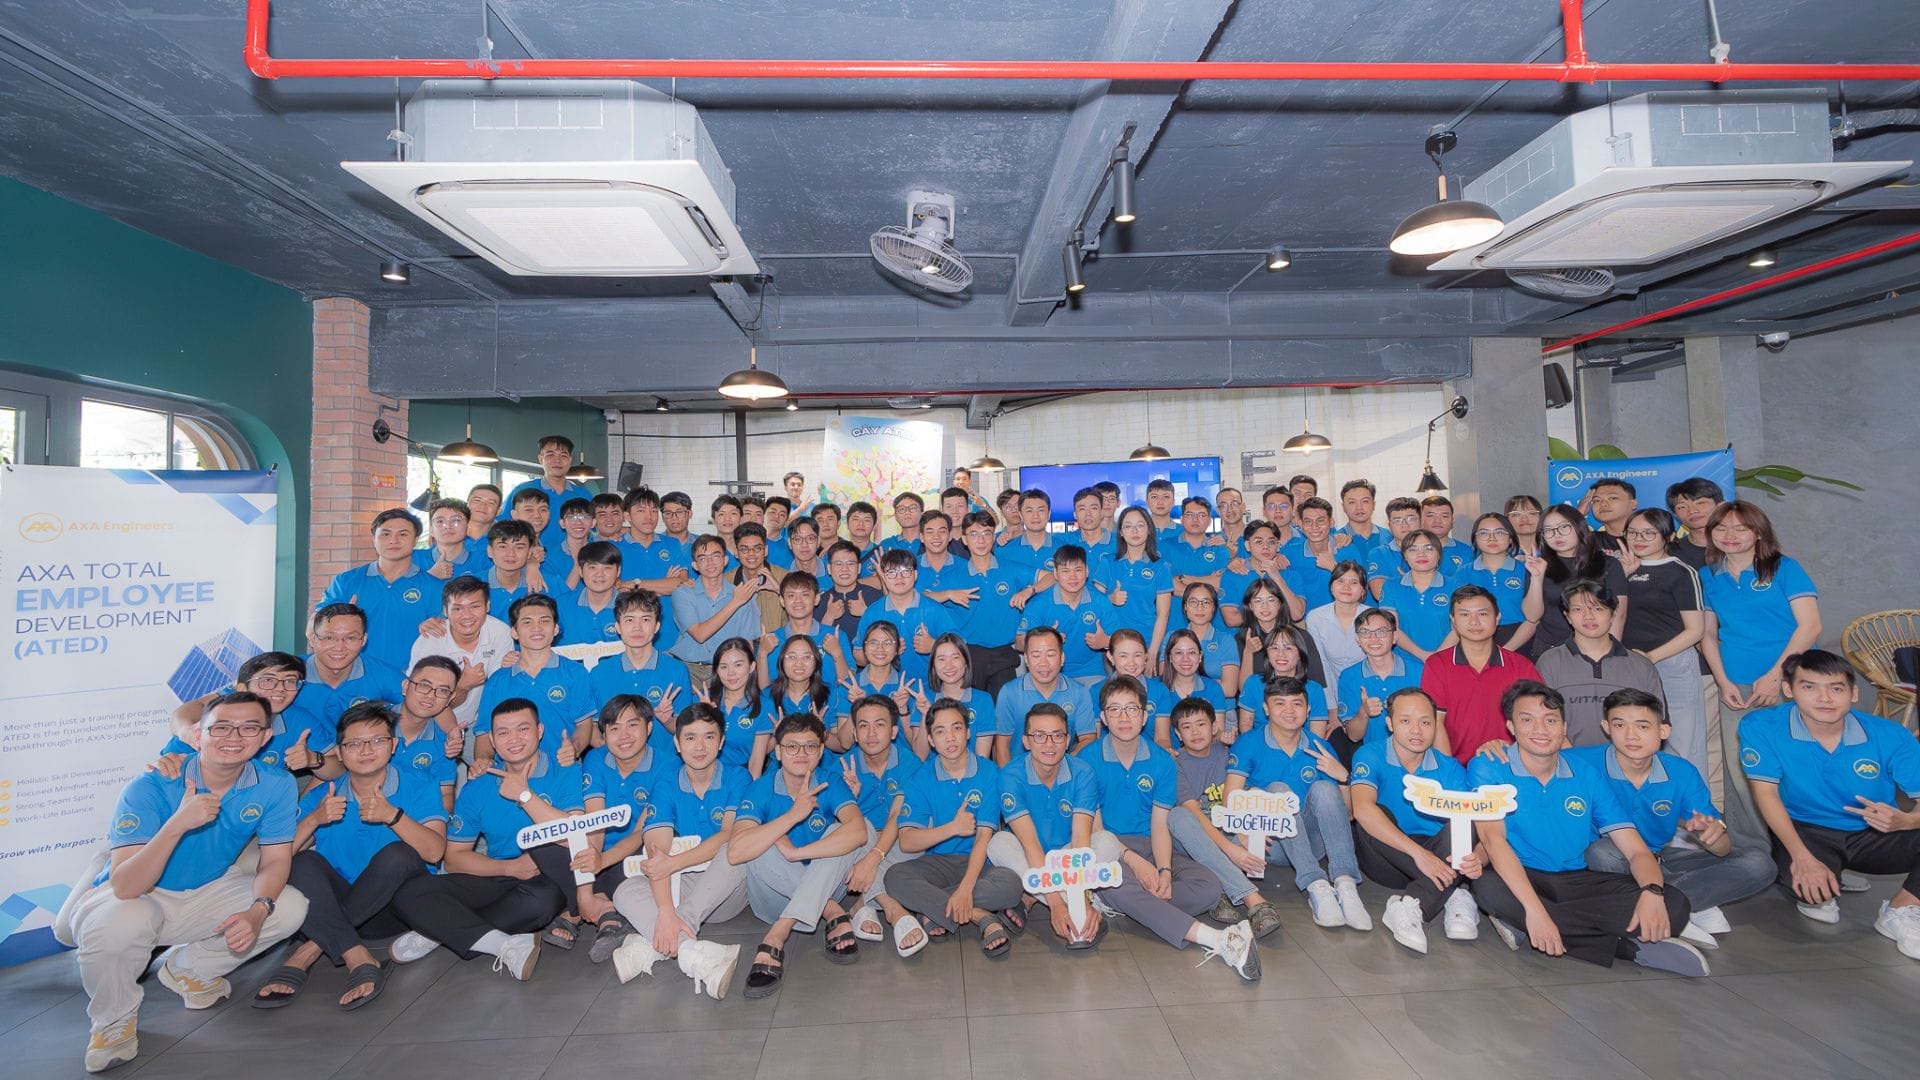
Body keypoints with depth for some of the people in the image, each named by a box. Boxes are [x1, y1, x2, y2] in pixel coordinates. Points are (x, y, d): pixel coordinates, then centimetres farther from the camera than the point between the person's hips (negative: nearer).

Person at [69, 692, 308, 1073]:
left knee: (291, 906, -16)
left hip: (207, 893, 3)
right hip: (134, 898, -3)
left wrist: (258, 910, -30)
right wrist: (177, 825, -47)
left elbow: (275, 861, -10)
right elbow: (125, 888, -32)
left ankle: (188, 967, 11)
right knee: (119, 922, -35)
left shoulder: (276, 785, -16)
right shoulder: (151, 787, -25)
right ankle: (114, 1019, -3)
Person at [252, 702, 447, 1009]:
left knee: (397, 854, -31)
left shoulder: (418, 786, -2)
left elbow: (435, 851, -16)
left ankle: (310, 950, -20)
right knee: (303, 862, -22)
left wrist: (392, 815, -27)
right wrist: (314, 819, -18)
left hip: (395, 907, -3)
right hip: (331, 907, 3)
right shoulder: (321, 797, 8)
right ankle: (359, 960, -34)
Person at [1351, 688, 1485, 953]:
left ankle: (1410, 905, -36)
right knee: (1378, 814, -30)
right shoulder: (1371, 756, -11)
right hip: (1387, 860, -2)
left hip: (1437, 860, 2)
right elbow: (1363, 809, -30)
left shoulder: (1449, 768, -1)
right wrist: (1418, 852, -38)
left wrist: (1478, 858, -34)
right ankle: (1452, 895, -24)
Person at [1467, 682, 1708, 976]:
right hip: (1520, 878, -3)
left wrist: (1652, 892, -22)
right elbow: (1493, 838, -20)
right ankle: (1630, 946, -22)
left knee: (1674, 904, -17)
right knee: (1489, 887, -38)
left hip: (1578, 880, 4)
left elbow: (1636, 849, 2)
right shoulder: (1486, 769, -6)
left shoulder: (1588, 775, 7)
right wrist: (1534, 909, -32)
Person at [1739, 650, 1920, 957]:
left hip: (1874, 835, 3)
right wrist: (1802, 856, -29)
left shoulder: (1890, 736, -9)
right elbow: (1766, 793, -18)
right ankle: (1823, 893, 9)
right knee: (1806, 883, -34)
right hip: (1806, 831, -3)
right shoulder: (1761, 728, -16)